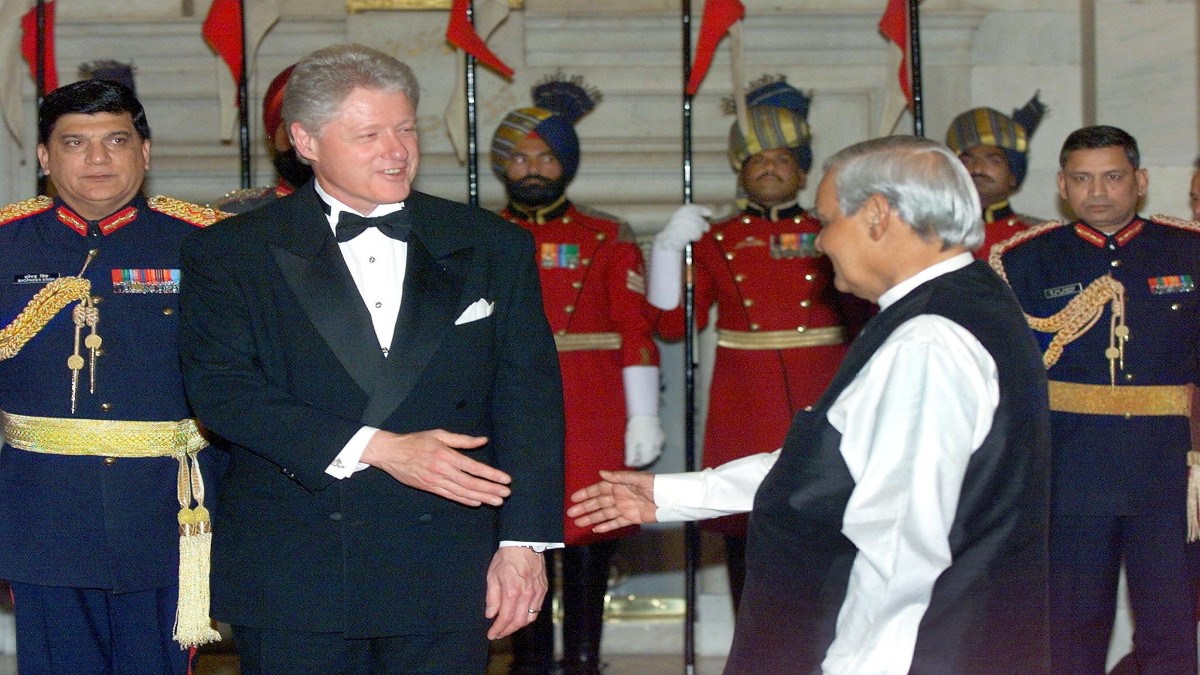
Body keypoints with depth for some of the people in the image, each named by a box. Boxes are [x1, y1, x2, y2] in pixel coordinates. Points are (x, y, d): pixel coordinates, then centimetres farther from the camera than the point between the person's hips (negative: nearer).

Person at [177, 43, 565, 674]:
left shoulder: (494, 247, 9)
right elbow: (223, 390, -10)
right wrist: (377, 449, -17)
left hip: (446, 573, 2)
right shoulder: (230, 253, 2)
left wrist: (523, 541, -5)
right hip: (293, 574, -1)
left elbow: (528, 402, 5)